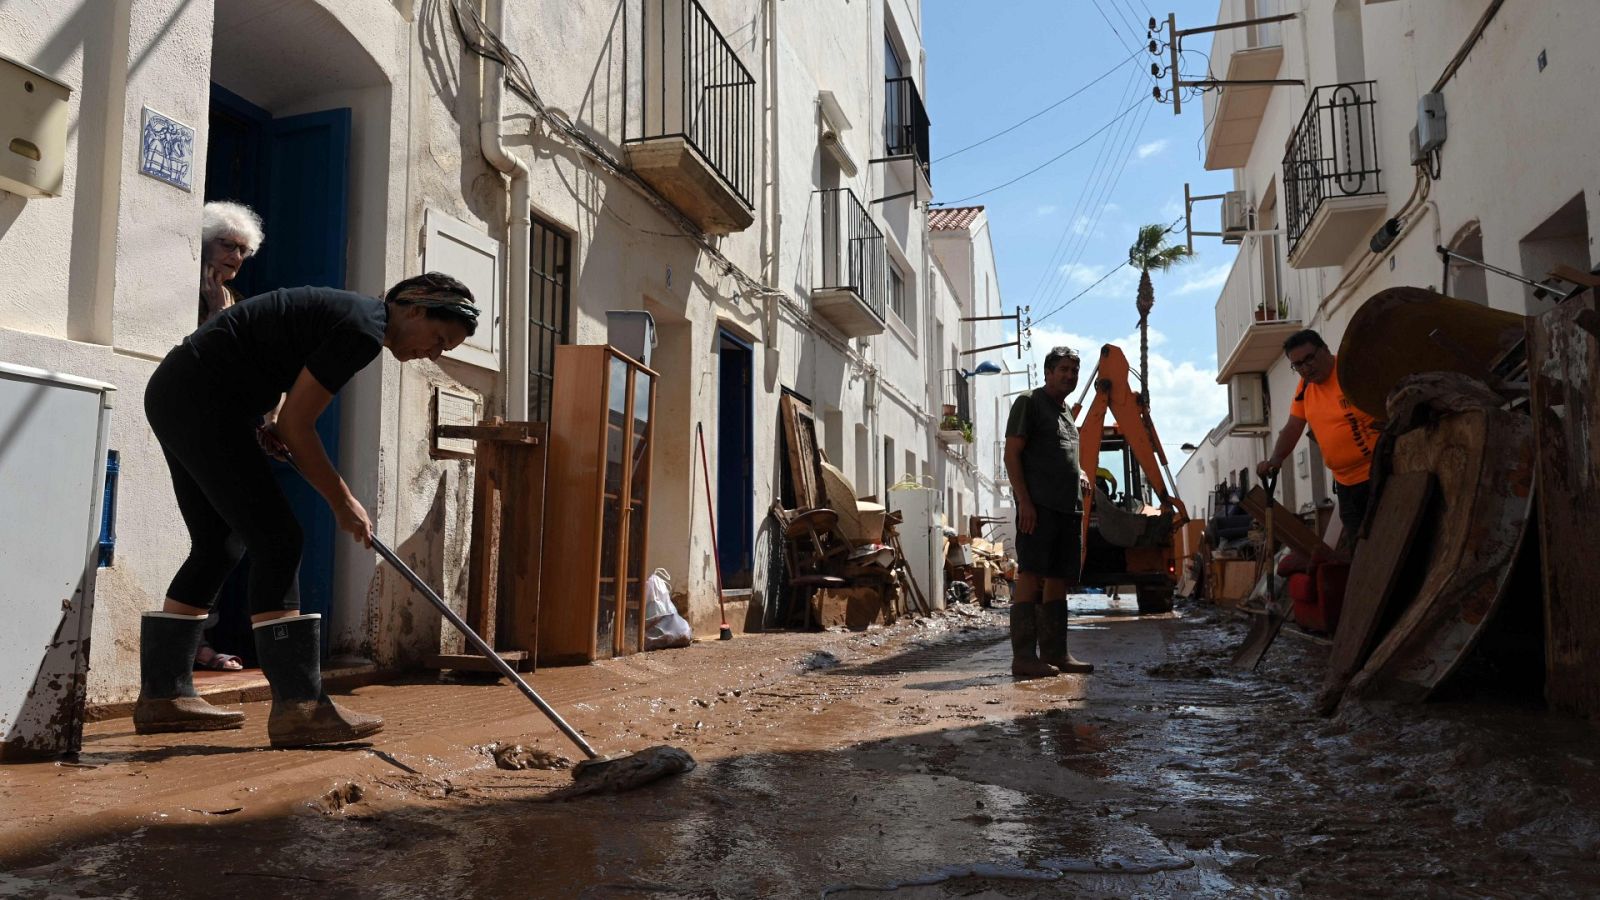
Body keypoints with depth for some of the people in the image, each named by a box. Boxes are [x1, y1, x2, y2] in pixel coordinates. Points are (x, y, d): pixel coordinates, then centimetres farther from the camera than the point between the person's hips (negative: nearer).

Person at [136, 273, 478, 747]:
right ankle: (299, 707, -12)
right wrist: (344, 503, -7)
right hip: (201, 401, -11)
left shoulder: (352, 314, 14)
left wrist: (271, 422, 6)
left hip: (171, 394, 11)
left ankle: (162, 695, 20)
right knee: (276, 540, -12)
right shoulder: (364, 327, -16)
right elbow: (296, 425, -16)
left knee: (217, 546, 14)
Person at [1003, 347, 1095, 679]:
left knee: (1058, 581, 9)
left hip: (1066, 508, 9)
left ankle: (1055, 653, 15)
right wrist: (1024, 501, -17)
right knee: (1030, 577, -11)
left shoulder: (1067, 412, 24)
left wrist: (1080, 473, 12)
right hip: (1038, 506, -9)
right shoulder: (1029, 403, -1)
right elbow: (1012, 454, -9)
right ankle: (1023, 657, -12)